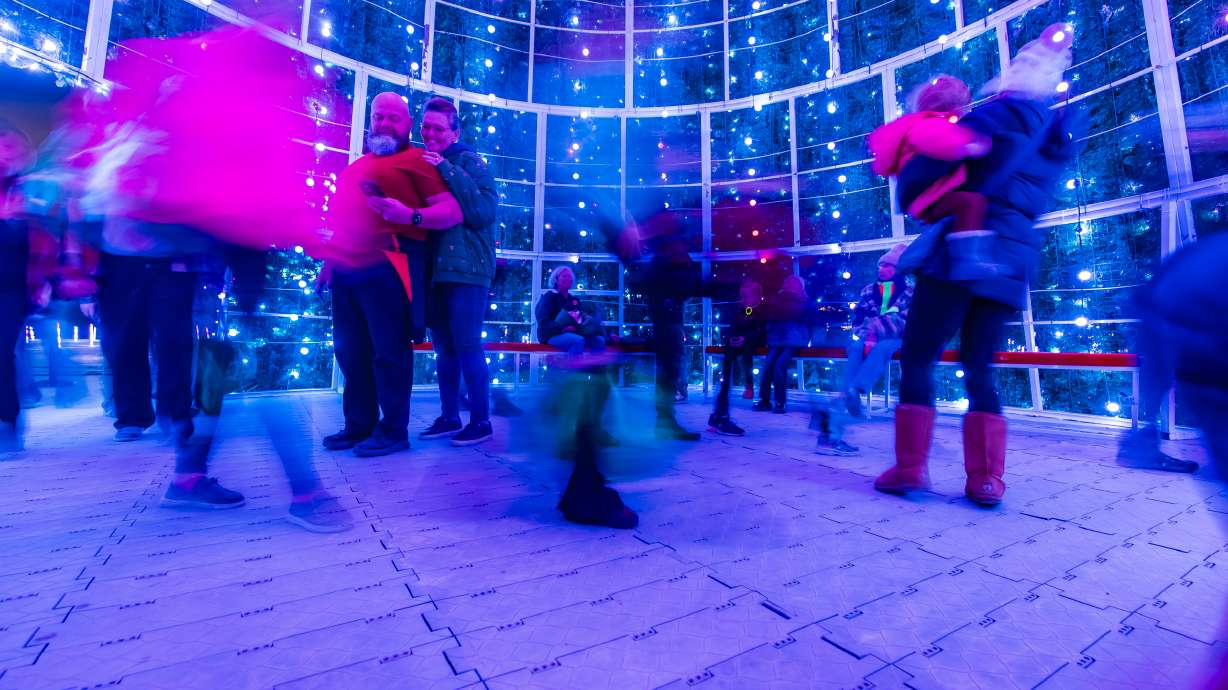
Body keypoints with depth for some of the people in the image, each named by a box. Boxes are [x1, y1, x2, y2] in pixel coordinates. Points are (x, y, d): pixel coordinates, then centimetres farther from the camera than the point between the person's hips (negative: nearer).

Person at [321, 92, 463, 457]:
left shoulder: (415, 160, 1)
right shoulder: (358, 165, 26)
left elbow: (452, 212, -10)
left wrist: (410, 215, -25)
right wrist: (332, 257, 21)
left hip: (386, 270, -8)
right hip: (345, 270, 8)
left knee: (388, 352, -5)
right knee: (350, 352, 10)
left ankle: (393, 430, 5)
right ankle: (359, 425, 21)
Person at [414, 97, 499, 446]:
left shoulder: (470, 162, 0)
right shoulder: (423, 164, 18)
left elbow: (484, 213, -15)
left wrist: (447, 170, -14)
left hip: (466, 269, -6)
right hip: (434, 269, 7)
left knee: (467, 347, -7)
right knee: (444, 348, 10)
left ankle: (481, 421, 4)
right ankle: (449, 417, 20)